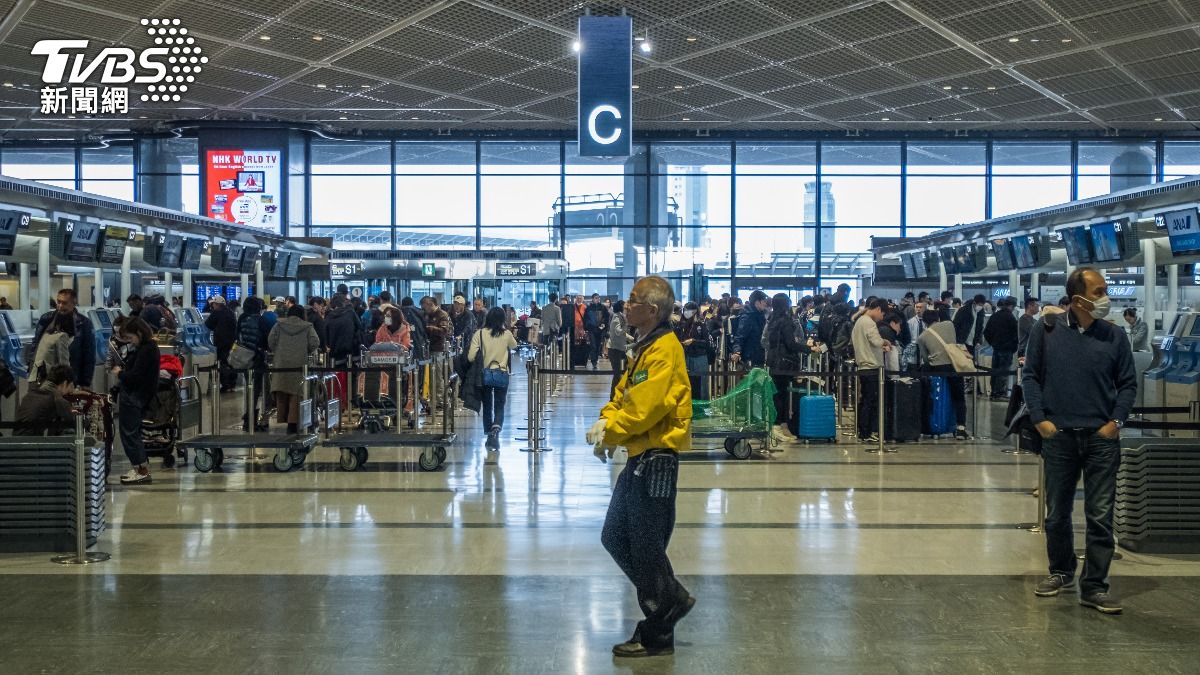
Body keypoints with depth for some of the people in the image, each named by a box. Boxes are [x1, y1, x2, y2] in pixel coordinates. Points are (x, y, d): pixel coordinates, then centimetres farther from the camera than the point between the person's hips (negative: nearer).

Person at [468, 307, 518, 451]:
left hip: (485, 374, 0)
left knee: (487, 407, 15)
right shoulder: (506, 334, -5)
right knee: (499, 407, 4)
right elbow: (514, 345, 19)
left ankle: (490, 437, 23)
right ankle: (495, 430, -22)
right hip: (502, 374, 0)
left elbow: (471, 357, -11)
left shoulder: (479, 334, -8)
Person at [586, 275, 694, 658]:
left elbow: (645, 406, -23)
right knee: (614, 538, 15)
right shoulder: (643, 348, 14)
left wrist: (611, 432, -11)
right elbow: (624, 393, 17)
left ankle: (658, 637, 14)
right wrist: (606, 421, -1)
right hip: (640, 457, 10)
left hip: (656, 457, -10)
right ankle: (673, 599, 27)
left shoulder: (664, 350, -17)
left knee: (646, 548, 0)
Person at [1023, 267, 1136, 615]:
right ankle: (1061, 571, 31)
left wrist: (1116, 421, -4)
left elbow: (1128, 384, 8)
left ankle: (1094, 586, 8)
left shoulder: (1114, 336, 2)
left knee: (1100, 515, 0)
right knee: (1057, 513, 12)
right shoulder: (1048, 332, 0)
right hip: (1059, 436, 0)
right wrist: (1040, 419, -5)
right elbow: (1030, 377, 4)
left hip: (1102, 439, 0)